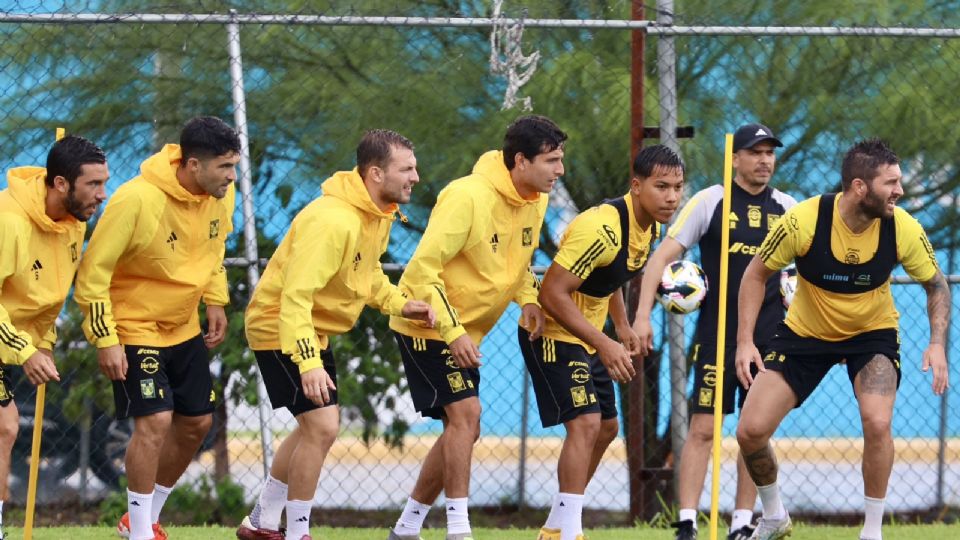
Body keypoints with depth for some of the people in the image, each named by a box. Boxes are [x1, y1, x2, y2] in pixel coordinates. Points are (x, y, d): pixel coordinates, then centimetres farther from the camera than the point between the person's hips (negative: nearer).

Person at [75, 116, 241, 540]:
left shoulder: (221, 195, -7)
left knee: (197, 422, 10)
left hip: (184, 329, 7)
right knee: (155, 421, -16)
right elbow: (93, 272, -21)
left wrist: (215, 301, 7)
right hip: (135, 328, -7)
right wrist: (105, 341, -21)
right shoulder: (136, 201, -28)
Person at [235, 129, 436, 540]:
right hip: (280, 331, -10)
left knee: (315, 426, 20)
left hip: (315, 332, 10)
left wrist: (400, 304, -2)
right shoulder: (333, 221, -31)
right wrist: (308, 363, -42)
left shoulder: (379, 215, 0)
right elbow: (295, 297, -35)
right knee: (321, 426, -15)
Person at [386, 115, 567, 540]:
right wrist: (452, 331, -31)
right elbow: (423, 270, -26)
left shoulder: (536, 201, 0)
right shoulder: (467, 198, -26)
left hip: (465, 332, 9)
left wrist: (528, 300, -5)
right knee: (465, 412, -19)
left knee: (464, 428, 10)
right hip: (427, 326, -9)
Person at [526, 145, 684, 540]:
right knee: (585, 422, -20)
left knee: (606, 427, 15)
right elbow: (552, 293, -31)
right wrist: (604, 344, -34)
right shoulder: (602, 229, -29)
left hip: (587, 338, 10)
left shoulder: (650, 228, 1)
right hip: (553, 334, -10)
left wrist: (623, 326, 6)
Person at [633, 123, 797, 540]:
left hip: (769, 337, 3)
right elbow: (663, 256, -5)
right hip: (716, 333, -3)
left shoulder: (786, 208, 8)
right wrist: (643, 315, -13)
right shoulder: (709, 202, -3)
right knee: (703, 429, -7)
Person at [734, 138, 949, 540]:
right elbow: (757, 273, -10)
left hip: (872, 333, 0)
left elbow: (936, 284, -4)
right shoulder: (804, 221, -27)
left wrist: (937, 344, -18)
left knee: (877, 424, -26)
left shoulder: (903, 229, -22)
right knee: (750, 431, -7)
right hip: (805, 333, 0)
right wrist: (745, 341, -16)